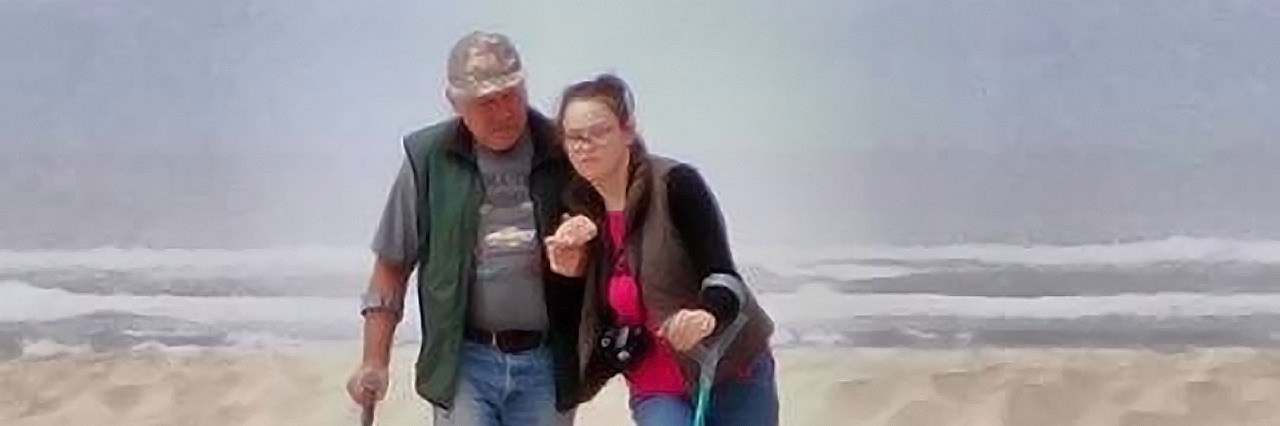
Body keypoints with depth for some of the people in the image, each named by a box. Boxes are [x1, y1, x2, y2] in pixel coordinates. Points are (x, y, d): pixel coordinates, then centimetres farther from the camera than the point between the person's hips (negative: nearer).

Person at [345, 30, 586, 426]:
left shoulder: (565, 154, -1)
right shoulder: (429, 159, -3)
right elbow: (393, 263, 4)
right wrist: (374, 362, 1)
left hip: (547, 362, 1)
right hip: (464, 360, -1)